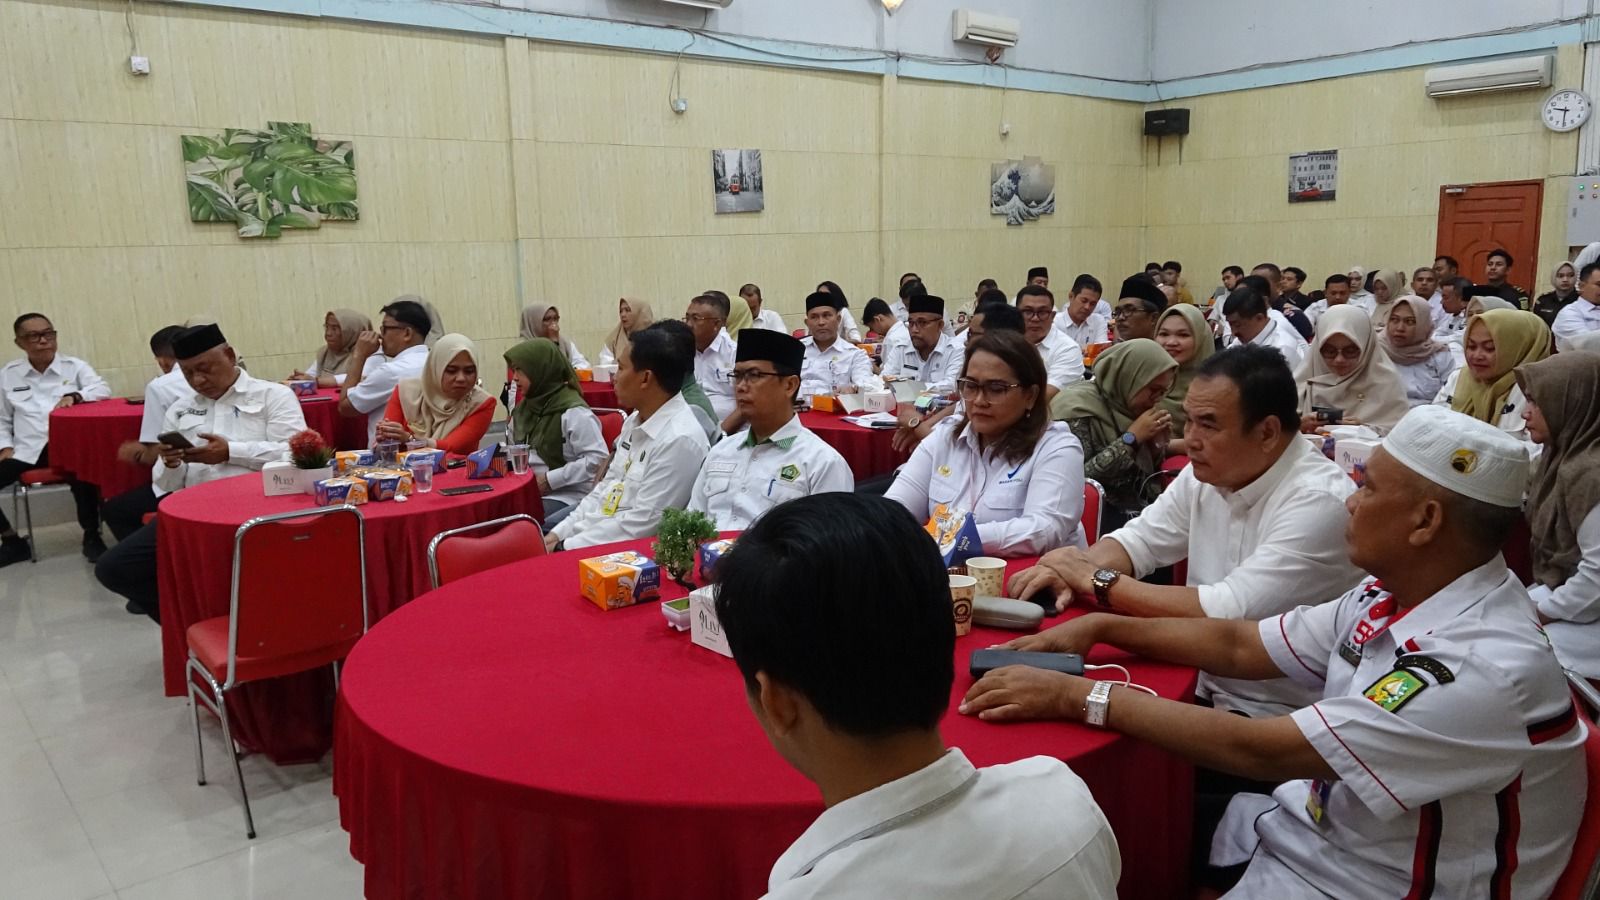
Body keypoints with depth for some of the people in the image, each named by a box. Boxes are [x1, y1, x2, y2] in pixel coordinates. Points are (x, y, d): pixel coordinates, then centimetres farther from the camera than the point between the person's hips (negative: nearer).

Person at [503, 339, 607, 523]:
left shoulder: (572, 411, -13)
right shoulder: (523, 408, 13)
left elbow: (598, 458, -19)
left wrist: (550, 479, -18)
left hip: (566, 497, -7)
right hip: (527, 490, 8)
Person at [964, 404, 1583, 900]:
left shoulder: (1485, 668, -31)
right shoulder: (1390, 597, -4)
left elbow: (1259, 752, -31)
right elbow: (1240, 645, 6)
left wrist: (1077, 696, -27)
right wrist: (1100, 626, -2)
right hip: (1312, 822, 7)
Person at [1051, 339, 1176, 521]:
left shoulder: (1125, 406, 8)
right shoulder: (1078, 407, -13)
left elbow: (1144, 474, 16)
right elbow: (1076, 479, -23)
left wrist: (1157, 445, -3)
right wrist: (1131, 438, -20)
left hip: (1139, 509, 7)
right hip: (1098, 514, -7)